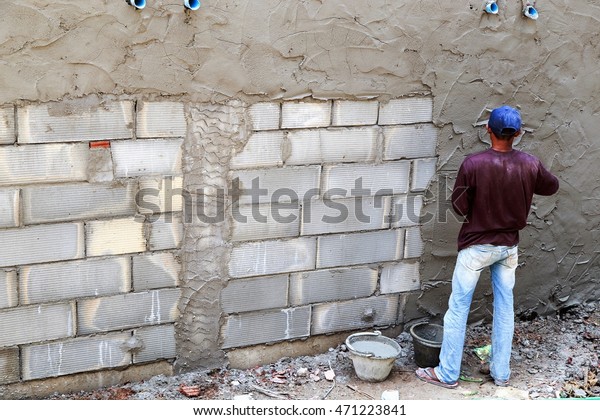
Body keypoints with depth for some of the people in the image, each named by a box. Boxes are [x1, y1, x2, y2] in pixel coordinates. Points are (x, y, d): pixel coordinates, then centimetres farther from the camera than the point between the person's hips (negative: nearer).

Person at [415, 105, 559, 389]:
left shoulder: (473, 164, -21)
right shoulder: (530, 165, -9)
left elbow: (459, 206, -13)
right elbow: (552, 186, 11)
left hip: (477, 246, -4)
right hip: (509, 246, 4)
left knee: (458, 307, 7)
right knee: (504, 307, 15)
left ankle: (447, 373, 14)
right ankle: (501, 372, 25)